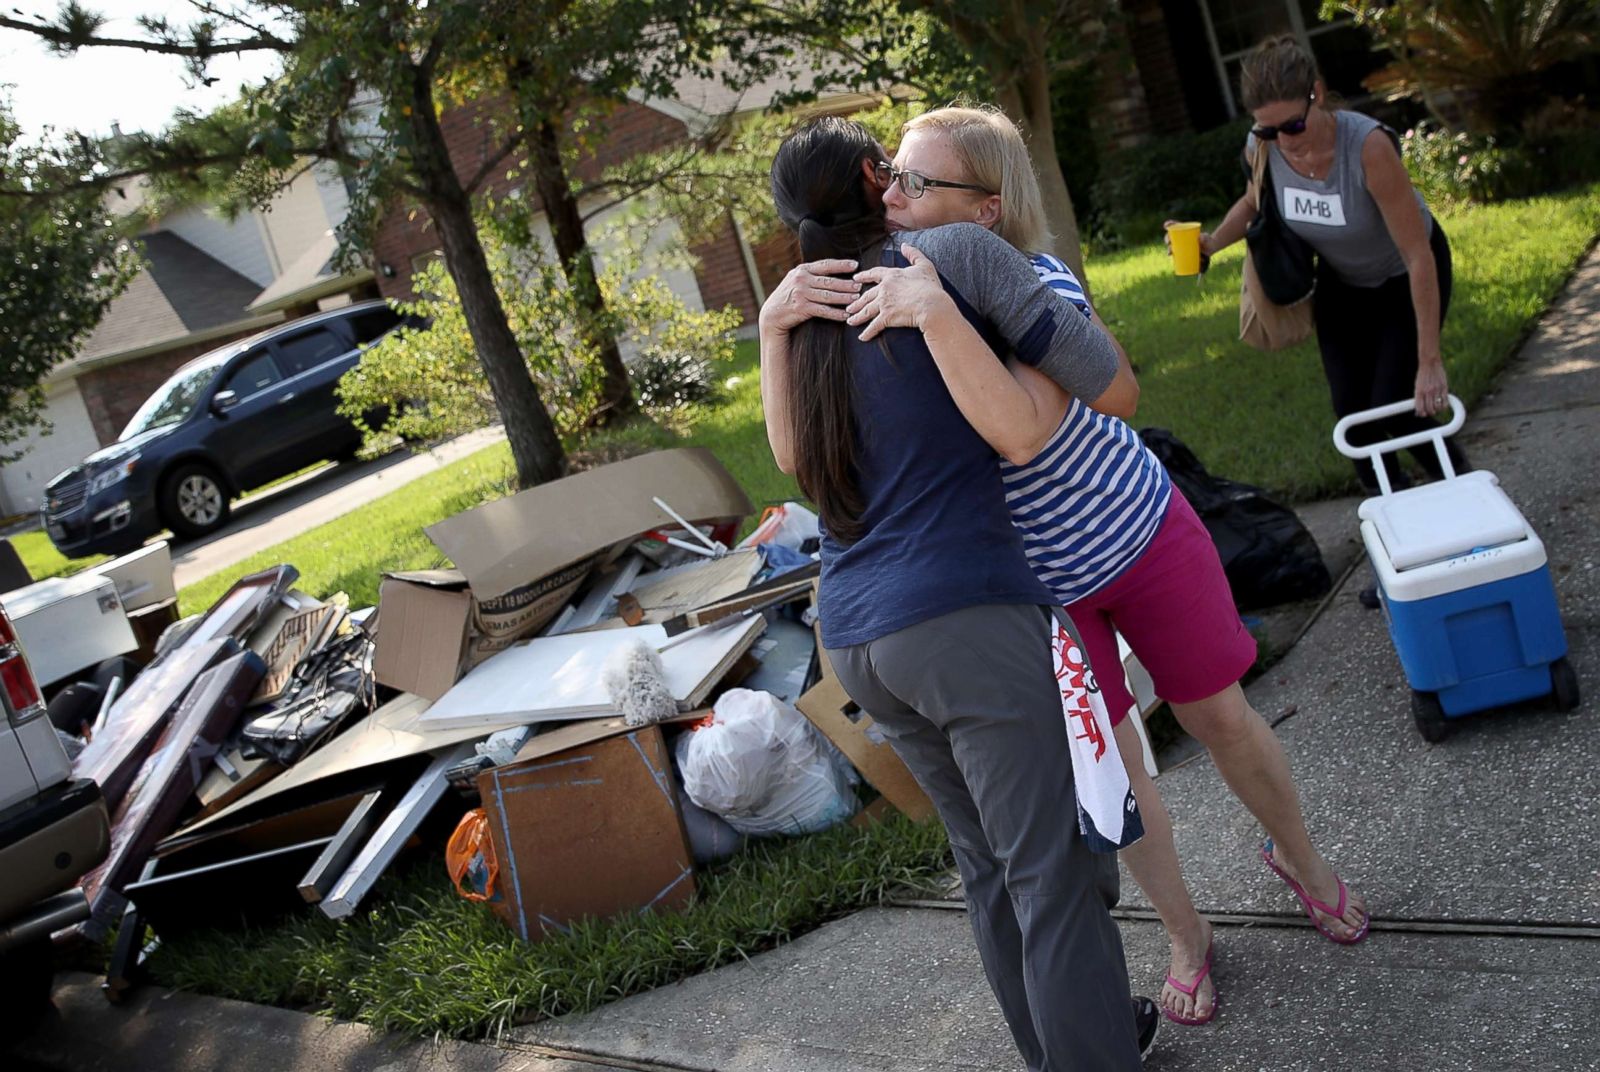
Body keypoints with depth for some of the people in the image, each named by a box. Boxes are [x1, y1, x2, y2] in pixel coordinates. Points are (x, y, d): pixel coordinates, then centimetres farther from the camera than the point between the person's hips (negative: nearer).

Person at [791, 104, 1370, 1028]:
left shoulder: (1040, 287, -28)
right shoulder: (877, 305, -14)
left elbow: (1023, 435, -46)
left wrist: (933, 309, -51)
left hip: (1141, 535, -3)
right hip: (1033, 582, 3)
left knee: (1222, 719, 13)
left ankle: (1301, 858, 45)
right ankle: (1187, 934, 37)